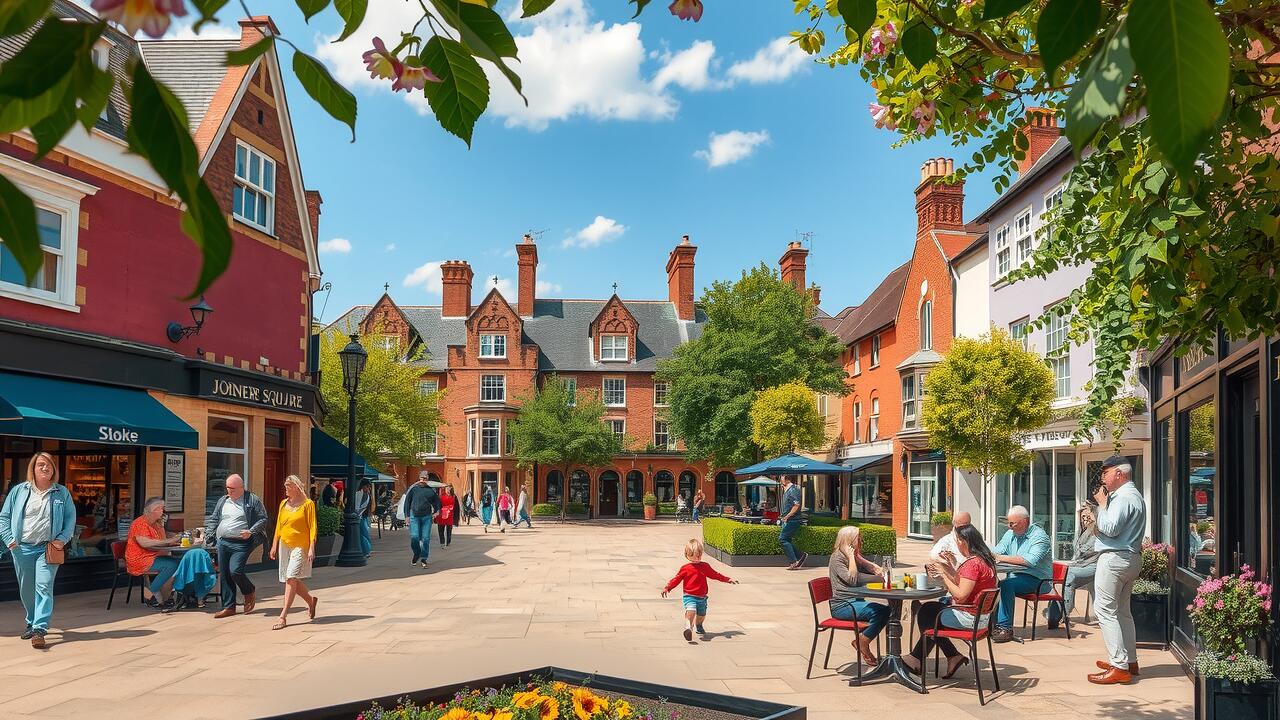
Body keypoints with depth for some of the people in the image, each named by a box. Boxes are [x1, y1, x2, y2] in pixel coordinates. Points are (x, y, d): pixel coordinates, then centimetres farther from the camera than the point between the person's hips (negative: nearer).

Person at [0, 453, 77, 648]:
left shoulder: (62, 492, 5)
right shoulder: (19, 490, 7)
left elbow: (70, 517, 7)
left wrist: (62, 539, -5)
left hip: (48, 549, -2)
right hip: (22, 549, 2)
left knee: (44, 588, -12)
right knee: (26, 590, 11)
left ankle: (39, 630, -14)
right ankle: (32, 623, 30)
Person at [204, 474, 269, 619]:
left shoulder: (252, 500, -1)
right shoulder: (222, 501, 15)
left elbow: (263, 519, -2)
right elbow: (213, 519, 20)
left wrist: (251, 532, -15)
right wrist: (209, 536, 8)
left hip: (241, 544, -6)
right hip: (222, 543, 6)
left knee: (235, 570, -17)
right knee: (224, 575, 5)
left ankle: (250, 592, 12)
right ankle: (229, 607, 15)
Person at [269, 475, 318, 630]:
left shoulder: (307, 504, -5)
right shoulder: (283, 504, 11)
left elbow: (312, 527, -7)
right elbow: (278, 526, 17)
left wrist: (311, 548, -13)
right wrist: (274, 545, 13)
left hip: (300, 547, -6)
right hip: (284, 546, 6)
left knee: (291, 578, -14)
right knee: (291, 580, 8)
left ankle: (283, 617, -12)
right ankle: (311, 600, 33)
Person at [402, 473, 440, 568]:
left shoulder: (431, 490, 7)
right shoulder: (413, 489, 2)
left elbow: (437, 502, 19)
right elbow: (407, 502, 6)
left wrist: (436, 512, 4)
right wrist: (407, 515, 1)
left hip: (427, 517, 1)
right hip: (414, 516, -1)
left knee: (426, 538, -1)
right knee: (414, 537, -9)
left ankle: (423, 559, 10)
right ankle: (416, 554, 18)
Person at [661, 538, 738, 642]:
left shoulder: (705, 567, 9)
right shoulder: (685, 568, -2)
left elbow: (715, 575, 20)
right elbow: (677, 579, -1)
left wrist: (728, 579, 18)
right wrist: (667, 588, -13)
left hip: (702, 597, 5)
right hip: (689, 596, -4)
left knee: (701, 615, 18)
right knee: (691, 610, -30)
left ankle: (699, 626, 47)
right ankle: (688, 628, -40)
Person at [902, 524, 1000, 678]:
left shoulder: (972, 564, -23)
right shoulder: (983, 560, 10)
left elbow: (961, 596, -25)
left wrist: (944, 574, -15)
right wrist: (949, 570, 4)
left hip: (970, 618, -10)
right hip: (981, 615, 10)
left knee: (926, 615, 4)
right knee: (928, 608, 15)